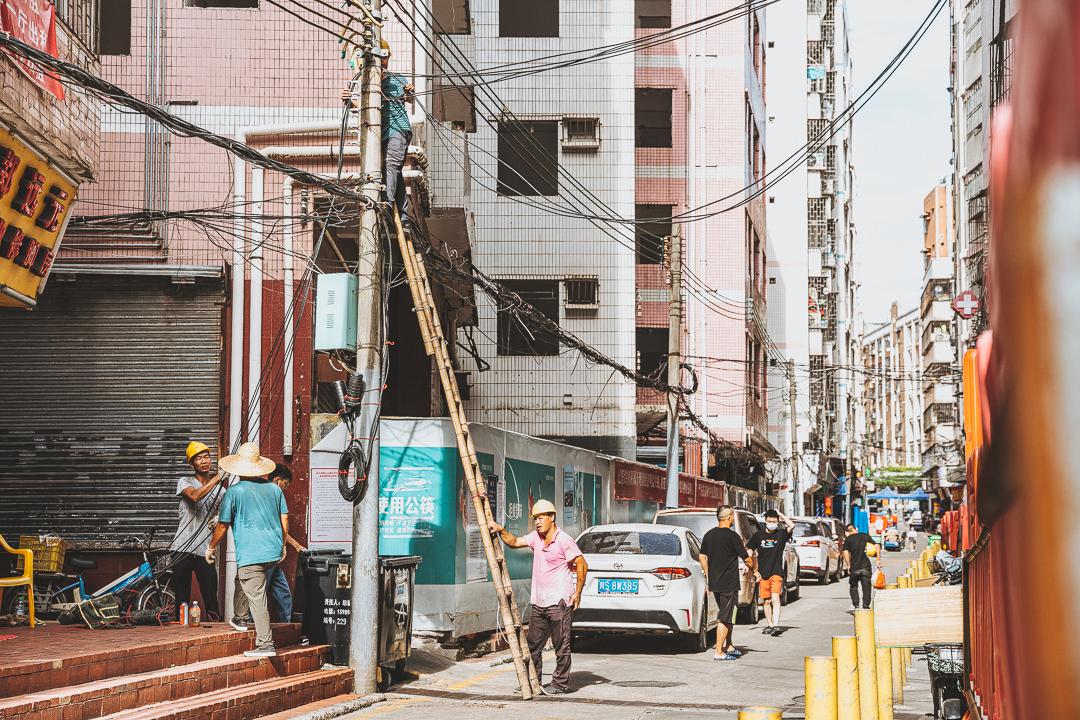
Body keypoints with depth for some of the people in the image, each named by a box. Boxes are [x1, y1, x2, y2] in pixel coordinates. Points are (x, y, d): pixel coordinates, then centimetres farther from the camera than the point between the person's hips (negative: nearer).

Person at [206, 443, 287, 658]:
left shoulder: (234, 491, -5)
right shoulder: (274, 488, 9)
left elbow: (222, 525, -1)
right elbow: (284, 520, 12)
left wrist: (211, 547, 15)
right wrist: (282, 545, 26)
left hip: (250, 555, -6)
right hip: (274, 552, 6)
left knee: (257, 598, -5)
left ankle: (266, 644, -7)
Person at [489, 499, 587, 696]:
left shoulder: (563, 540, -11)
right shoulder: (536, 538, 11)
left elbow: (582, 565, -11)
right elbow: (514, 542, 17)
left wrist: (577, 594, -12)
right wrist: (501, 530, -1)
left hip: (558, 603, -8)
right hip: (538, 603, 8)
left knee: (561, 646, -1)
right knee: (532, 645, 12)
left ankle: (560, 684, 6)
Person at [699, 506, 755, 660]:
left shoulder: (709, 535, 8)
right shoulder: (732, 536, -14)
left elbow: (702, 557, 14)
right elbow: (747, 559, -9)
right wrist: (753, 567, 10)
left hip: (714, 583, 7)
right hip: (729, 584, -7)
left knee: (726, 616, 20)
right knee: (725, 618, -4)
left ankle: (729, 646, 27)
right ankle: (719, 652, -6)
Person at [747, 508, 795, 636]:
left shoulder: (781, 534, 0)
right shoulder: (759, 535, 4)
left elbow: (791, 525, -20)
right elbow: (748, 552, 9)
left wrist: (780, 514, -7)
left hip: (776, 572, -3)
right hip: (763, 573, 3)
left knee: (775, 598, -17)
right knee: (767, 601, 9)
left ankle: (776, 625, -24)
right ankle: (770, 625, 20)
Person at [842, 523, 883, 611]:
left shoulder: (848, 539, 1)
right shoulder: (865, 536, 7)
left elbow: (846, 554, -8)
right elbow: (876, 546, 2)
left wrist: (849, 565, 2)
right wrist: (878, 560, 5)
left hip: (854, 568, -1)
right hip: (866, 566, 1)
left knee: (853, 587, 16)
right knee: (866, 588, 8)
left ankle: (855, 606, 8)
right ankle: (866, 607, 4)